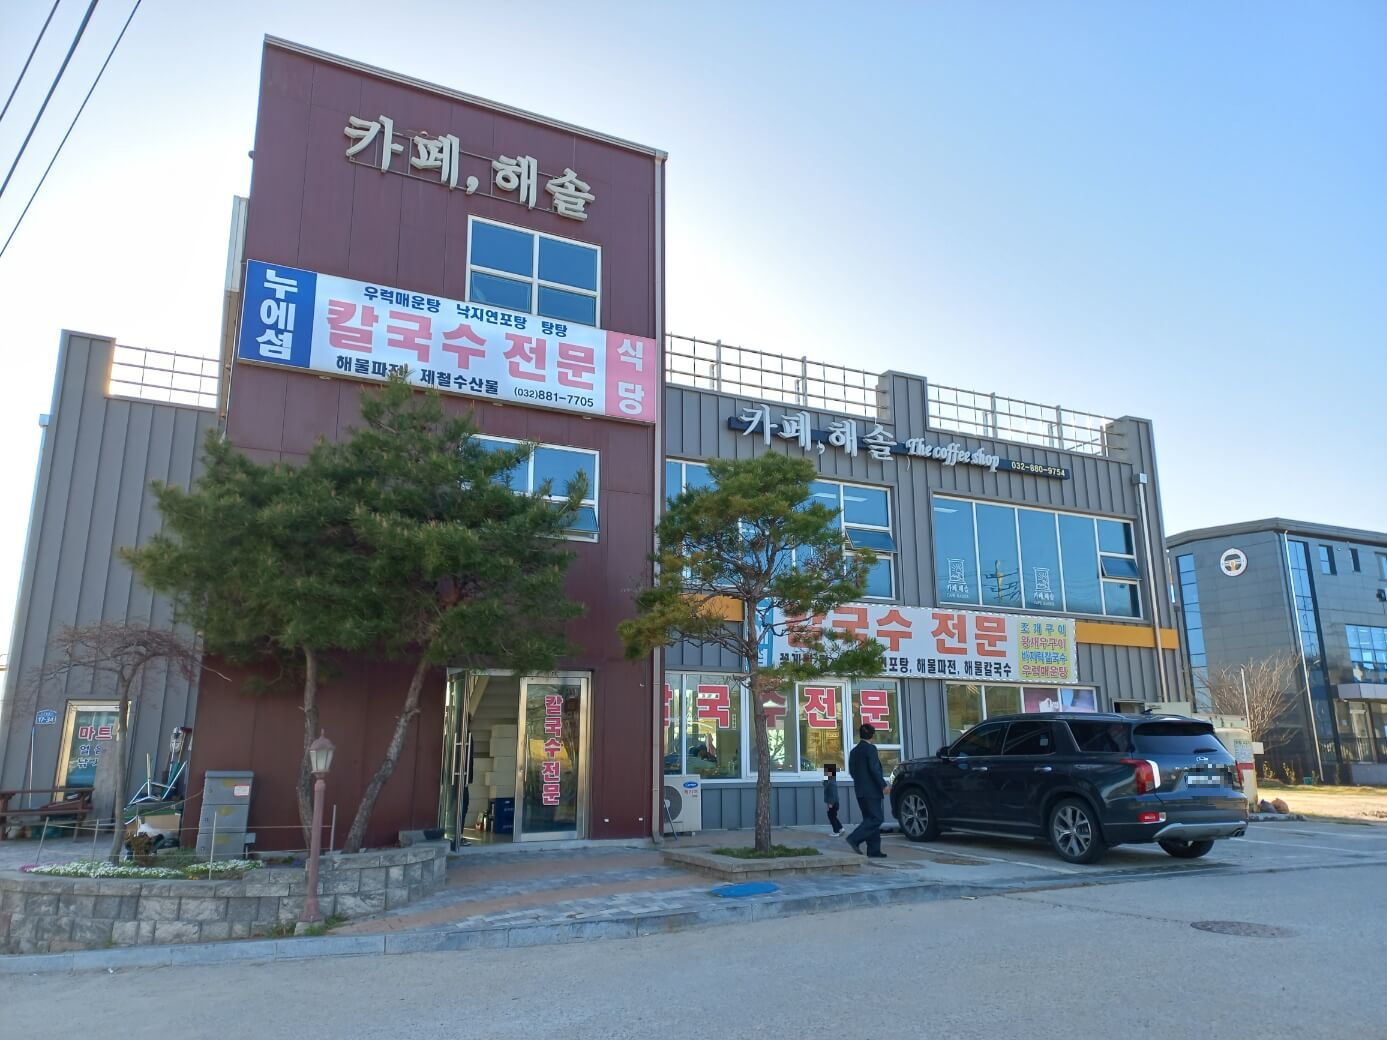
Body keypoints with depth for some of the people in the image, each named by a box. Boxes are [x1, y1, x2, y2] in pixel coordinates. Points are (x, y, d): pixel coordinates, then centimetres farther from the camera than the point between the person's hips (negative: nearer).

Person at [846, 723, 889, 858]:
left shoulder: (854, 751, 13)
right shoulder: (871, 748, -11)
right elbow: (874, 769, -18)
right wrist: (883, 785, -15)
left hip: (860, 790, 8)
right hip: (871, 790, -8)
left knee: (870, 819, 11)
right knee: (876, 819, -6)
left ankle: (874, 850, 8)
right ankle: (855, 839, -17)